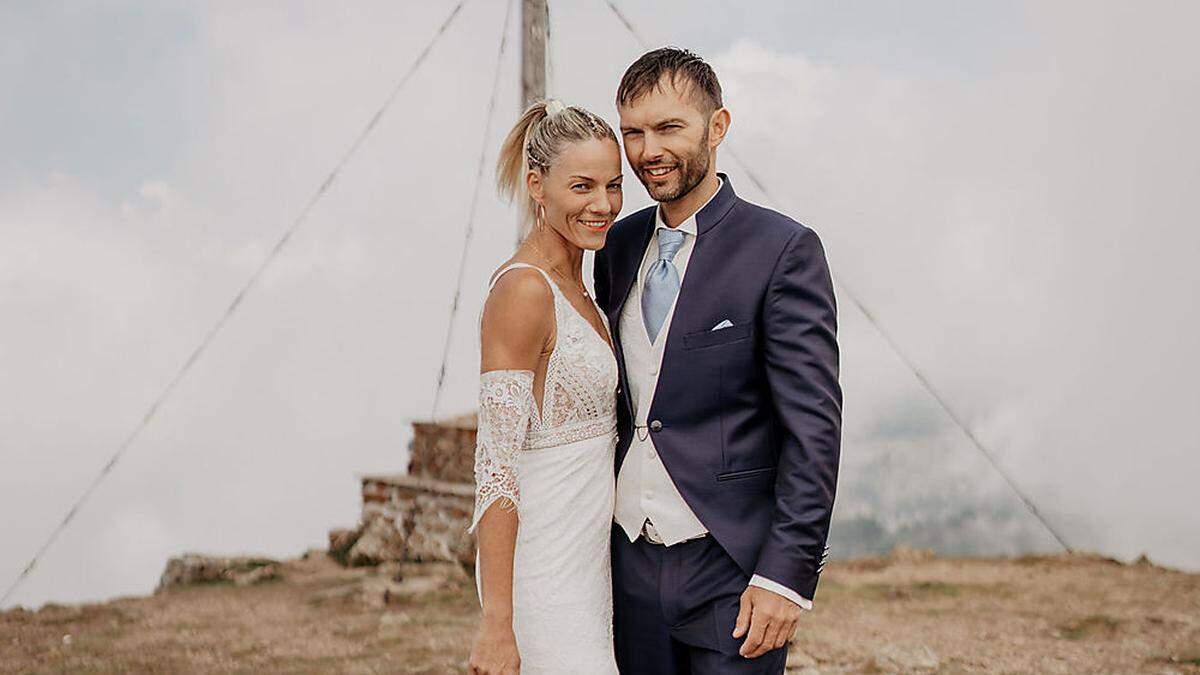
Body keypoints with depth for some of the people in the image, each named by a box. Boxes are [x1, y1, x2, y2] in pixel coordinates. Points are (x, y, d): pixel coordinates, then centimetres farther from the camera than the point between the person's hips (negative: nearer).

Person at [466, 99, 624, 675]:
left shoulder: (572, 286, 11)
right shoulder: (522, 290, -17)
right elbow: (496, 467, -20)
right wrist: (497, 623, -23)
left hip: (589, 557, 9)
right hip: (544, 564, -9)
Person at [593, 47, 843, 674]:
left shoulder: (781, 250, -9)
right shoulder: (618, 247, 10)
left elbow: (814, 427, -12)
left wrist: (786, 572, -17)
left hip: (732, 571, -5)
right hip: (631, 560, 6)